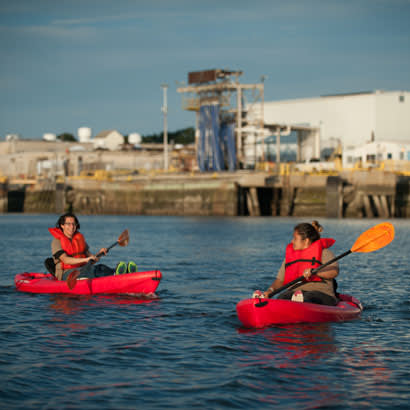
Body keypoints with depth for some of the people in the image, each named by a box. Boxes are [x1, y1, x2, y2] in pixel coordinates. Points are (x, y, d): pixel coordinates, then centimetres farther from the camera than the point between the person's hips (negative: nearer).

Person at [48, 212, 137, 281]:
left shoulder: (79, 238, 17)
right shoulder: (57, 241, -3)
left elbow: (90, 258, 14)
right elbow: (65, 260, -20)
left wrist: (99, 254, -7)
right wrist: (85, 260, -31)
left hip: (82, 269, 6)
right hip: (66, 274, -6)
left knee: (100, 268, -26)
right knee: (89, 269, -36)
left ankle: (125, 272, -54)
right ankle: (115, 274, -62)